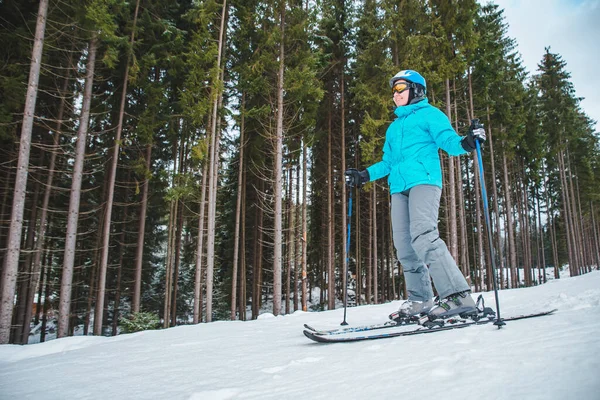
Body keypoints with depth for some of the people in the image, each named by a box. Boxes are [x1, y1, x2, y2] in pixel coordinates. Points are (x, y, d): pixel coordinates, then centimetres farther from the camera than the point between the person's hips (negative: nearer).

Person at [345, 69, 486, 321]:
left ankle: (458, 297, -26)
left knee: (422, 235, -25)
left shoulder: (429, 114, 11)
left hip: (424, 180, -7)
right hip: (399, 187, 7)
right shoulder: (394, 127, 31)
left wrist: (465, 143, -23)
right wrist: (365, 175, 22)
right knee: (403, 245, -1)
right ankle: (419, 299, 6)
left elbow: (447, 140, -3)